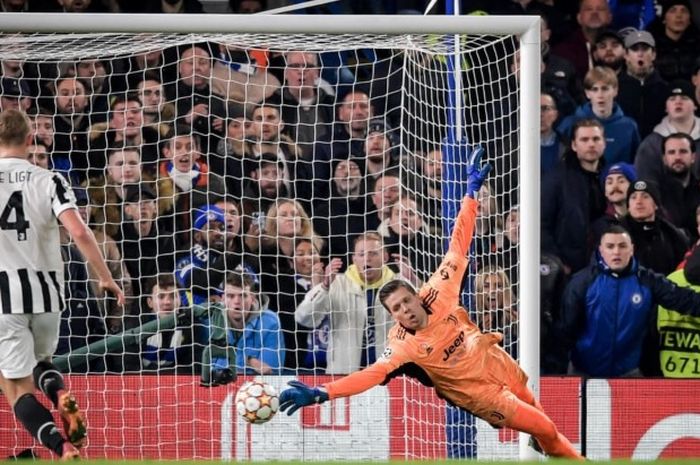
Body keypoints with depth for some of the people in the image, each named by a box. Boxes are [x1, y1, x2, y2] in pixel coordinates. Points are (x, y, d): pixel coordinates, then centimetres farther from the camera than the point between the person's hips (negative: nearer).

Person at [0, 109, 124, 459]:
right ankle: (63, 397, -5)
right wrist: (106, 278, -5)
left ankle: (63, 446, -22)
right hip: (45, 289, 3)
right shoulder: (48, 181, -1)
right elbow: (79, 233, -13)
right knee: (40, 362, 29)